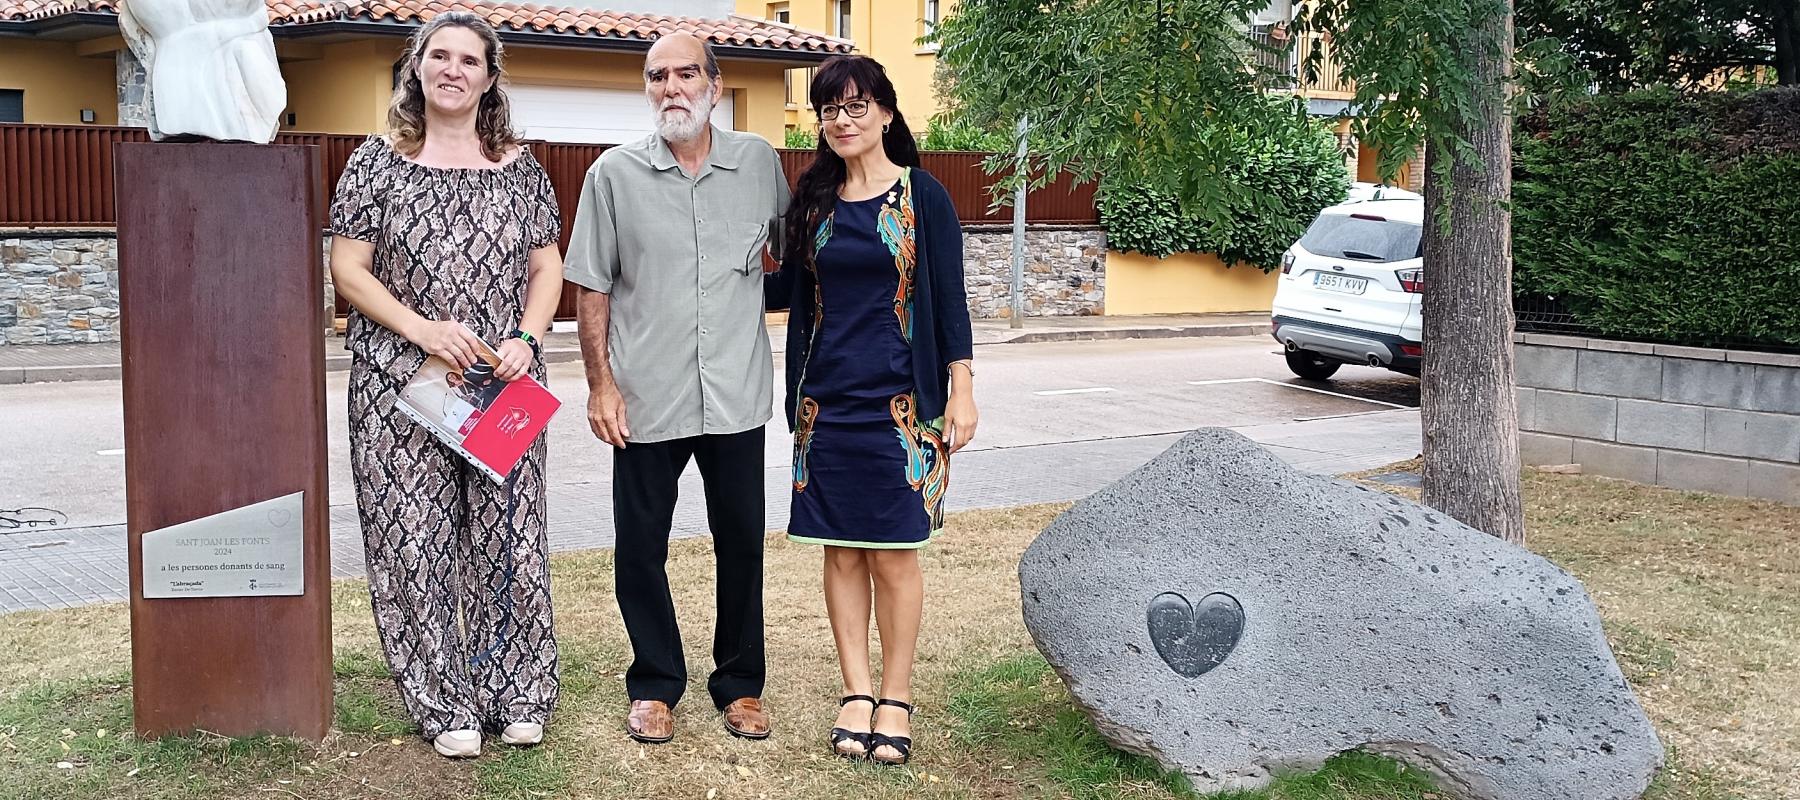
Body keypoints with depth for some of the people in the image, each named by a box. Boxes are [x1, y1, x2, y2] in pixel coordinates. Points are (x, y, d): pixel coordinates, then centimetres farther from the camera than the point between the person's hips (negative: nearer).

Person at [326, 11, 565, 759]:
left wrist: (526, 338, -8)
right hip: (400, 385, -1)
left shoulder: (520, 168, 9)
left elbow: (547, 267, 10)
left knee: (508, 537, 3)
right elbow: (347, 268, 0)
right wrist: (423, 330, -14)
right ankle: (444, 706, 13)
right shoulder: (379, 161, 3)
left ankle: (516, 696, 17)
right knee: (414, 541, 0)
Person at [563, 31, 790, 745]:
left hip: (736, 395, 1)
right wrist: (601, 382, -4)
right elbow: (593, 287, 1)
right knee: (640, 549, 7)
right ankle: (655, 685, 24)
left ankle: (739, 683, 25)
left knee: (741, 544, 9)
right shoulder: (614, 174, -1)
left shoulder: (760, 163, 2)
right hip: (646, 397, -1)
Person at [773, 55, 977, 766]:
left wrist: (961, 390, -6)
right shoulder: (813, 200, 9)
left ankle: (896, 697, 12)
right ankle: (856, 691, 15)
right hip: (827, 400, 4)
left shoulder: (923, 196, -1)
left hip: (902, 400, -3)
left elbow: (949, 299, -2)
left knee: (895, 549, 1)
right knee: (841, 549, 5)